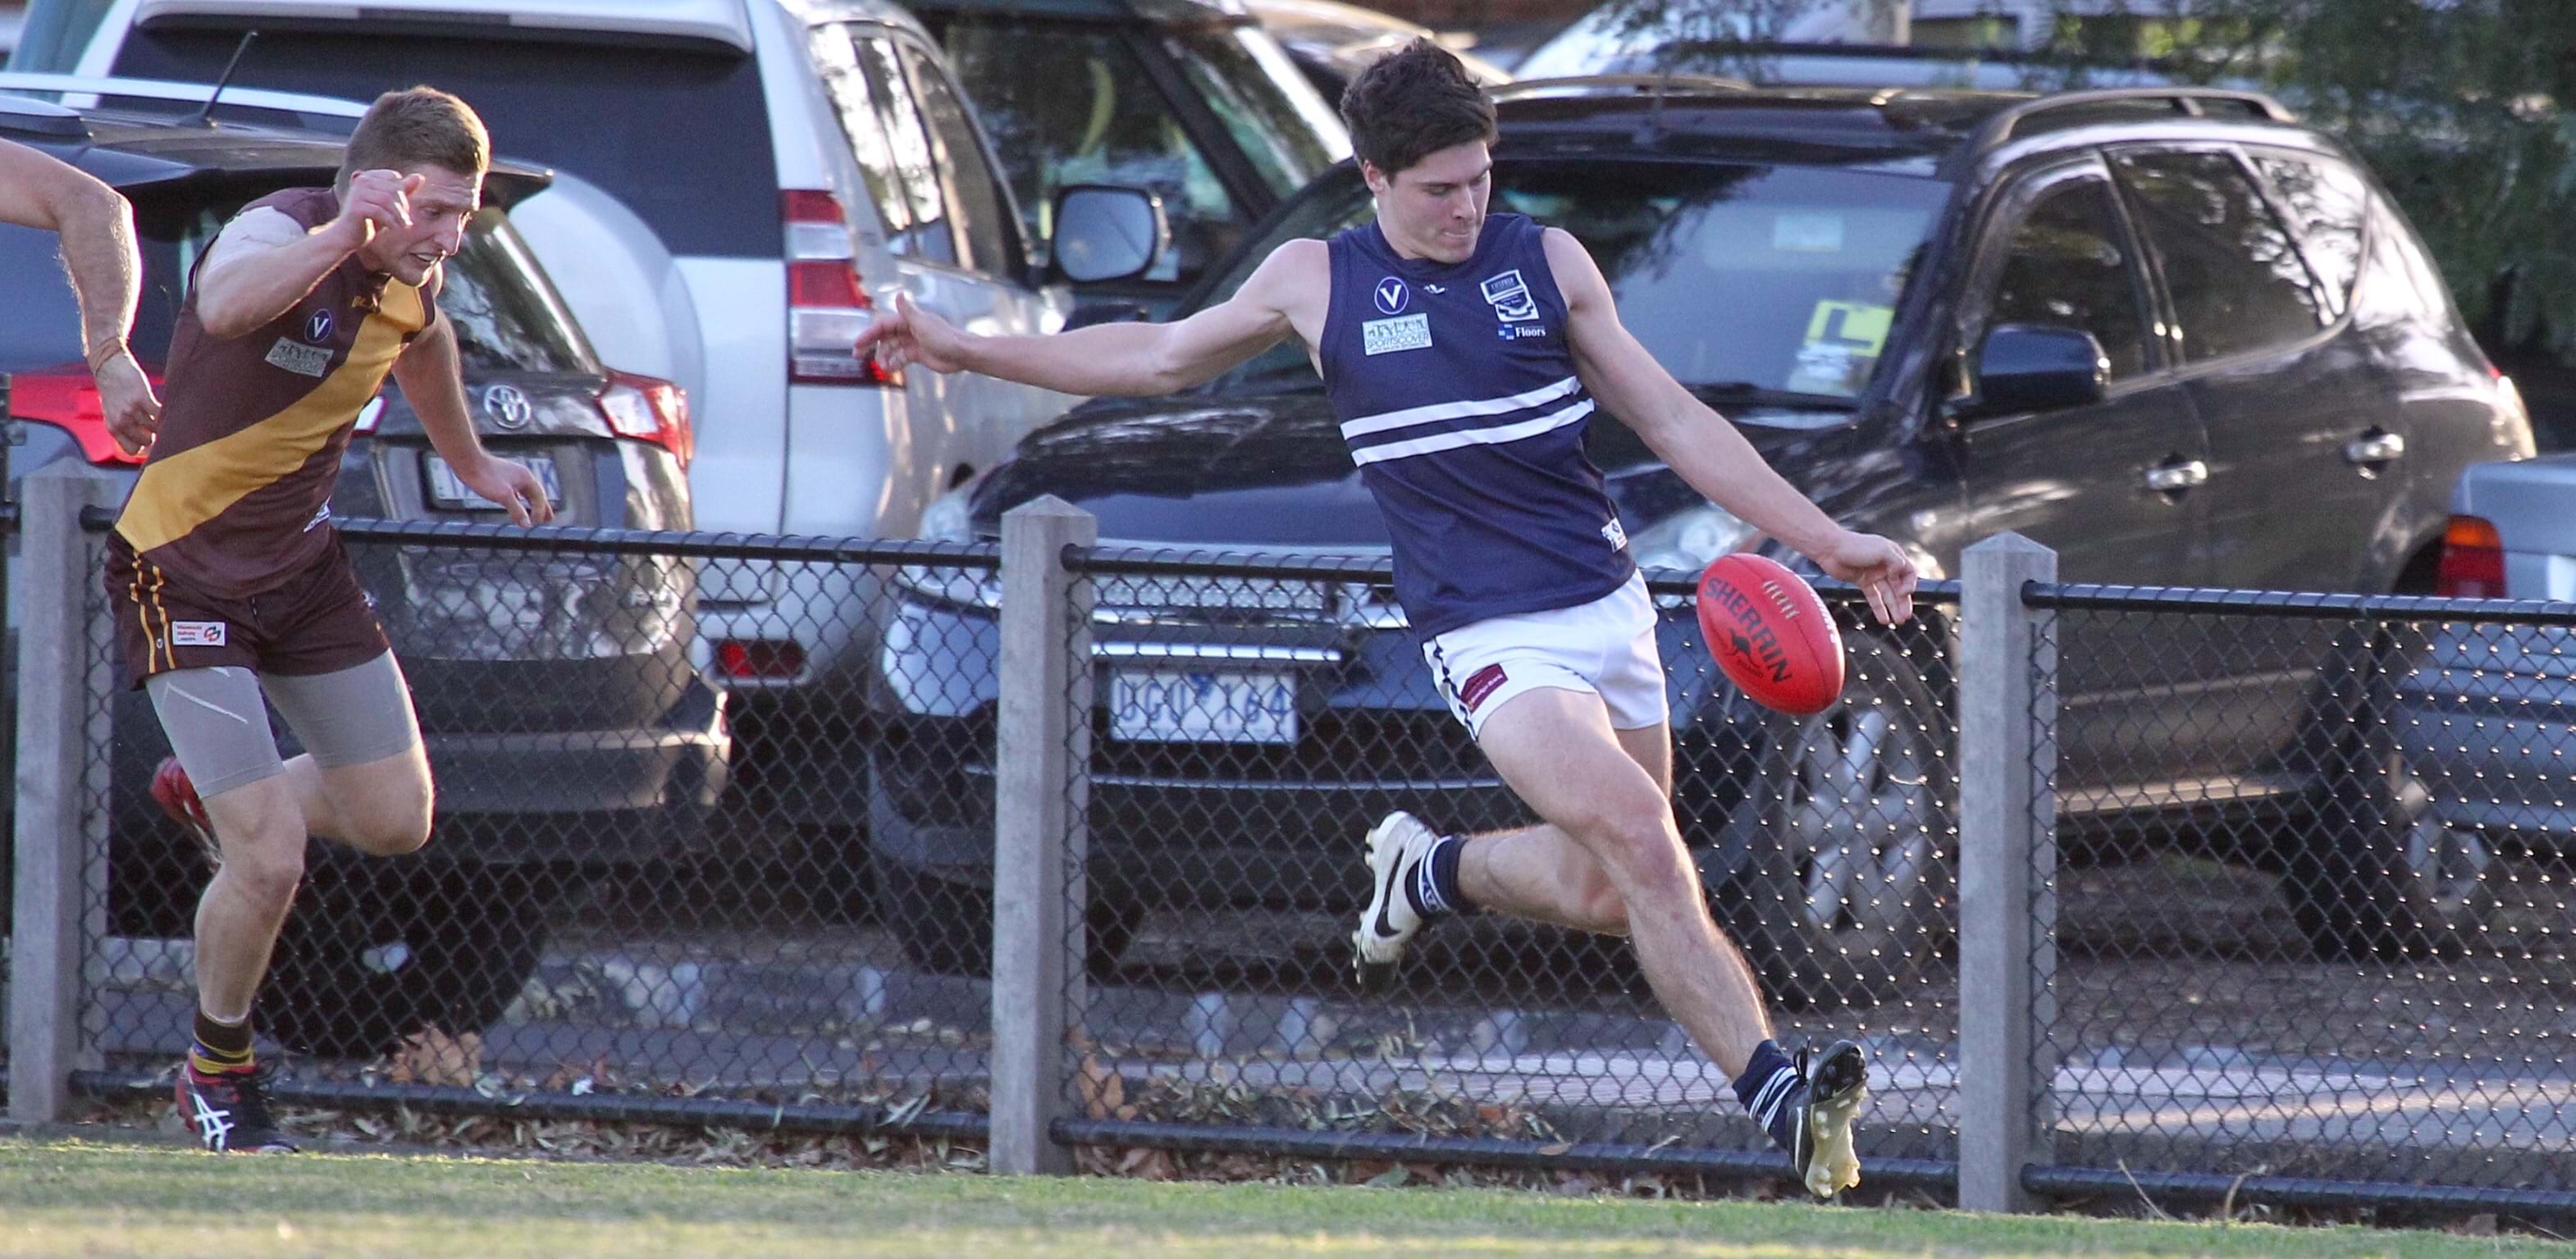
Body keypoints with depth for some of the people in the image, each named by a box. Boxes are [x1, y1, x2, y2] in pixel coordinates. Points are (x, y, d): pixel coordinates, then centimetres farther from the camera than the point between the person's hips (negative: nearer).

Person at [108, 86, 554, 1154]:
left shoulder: (411, 280, -3)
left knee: (396, 820, 10)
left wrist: (471, 462, 35)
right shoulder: (282, 233, -27)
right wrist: (344, 235, -68)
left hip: (302, 567, 7)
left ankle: (211, 794, 39)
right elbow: (226, 305, -54)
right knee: (270, 861, -13)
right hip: (184, 575, -7)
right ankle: (218, 1072, 14)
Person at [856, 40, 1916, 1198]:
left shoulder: (1546, 264, 6)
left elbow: (1675, 424, 12)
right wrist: (961, 352, 23)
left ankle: (1431, 873, 33)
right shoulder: (1316, 281, 5)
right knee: (1644, 845, -22)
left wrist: (1828, 543, 7)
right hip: (1489, 635, -3)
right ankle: (1774, 1093, -25)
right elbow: (1159, 359, 22)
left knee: (1608, 892, 4)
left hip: (1608, 610, 3)